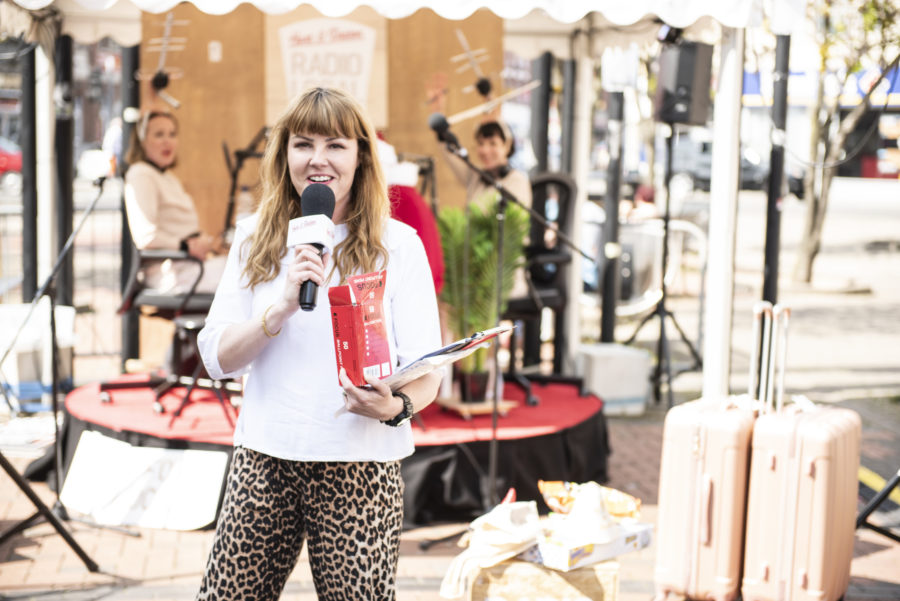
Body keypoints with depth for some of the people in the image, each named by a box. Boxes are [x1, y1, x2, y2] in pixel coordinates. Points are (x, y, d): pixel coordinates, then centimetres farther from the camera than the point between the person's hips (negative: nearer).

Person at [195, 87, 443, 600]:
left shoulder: (397, 245, -2)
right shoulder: (256, 240, 7)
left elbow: (427, 373, -5)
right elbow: (218, 359, 1)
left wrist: (394, 407, -27)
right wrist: (285, 304, -14)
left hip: (359, 466, -2)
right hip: (264, 461, 3)